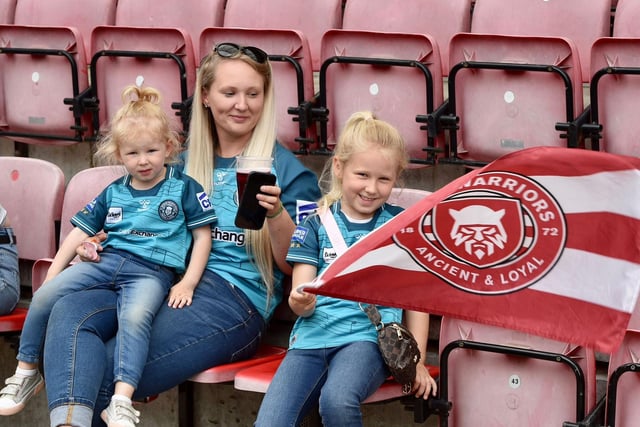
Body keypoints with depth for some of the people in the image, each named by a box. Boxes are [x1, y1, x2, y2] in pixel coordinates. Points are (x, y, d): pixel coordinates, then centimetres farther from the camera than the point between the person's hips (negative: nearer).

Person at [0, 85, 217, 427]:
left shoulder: (184, 188, 5)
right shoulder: (113, 193, 16)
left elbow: (202, 236, 4)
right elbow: (81, 231, 18)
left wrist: (188, 282, -6)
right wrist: (54, 273, 8)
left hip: (152, 270, -4)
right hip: (105, 261, 5)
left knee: (135, 316, -37)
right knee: (44, 296, -12)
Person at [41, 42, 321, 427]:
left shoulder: (287, 170, 6)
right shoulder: (185, 160, 21)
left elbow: (294, 265, 1)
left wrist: (276, 214, -18)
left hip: (236, 298, -5)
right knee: (70, 310, -28)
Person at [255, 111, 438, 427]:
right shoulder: (315, 225, 10)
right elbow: (301, 300, 6)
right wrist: (301, 302, -19)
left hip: (368, 334, -1)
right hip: (313, 336, 2)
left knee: (336, 400, -34)